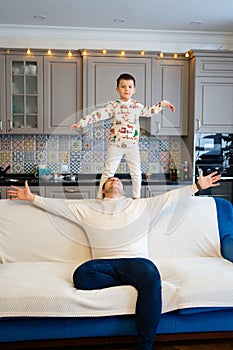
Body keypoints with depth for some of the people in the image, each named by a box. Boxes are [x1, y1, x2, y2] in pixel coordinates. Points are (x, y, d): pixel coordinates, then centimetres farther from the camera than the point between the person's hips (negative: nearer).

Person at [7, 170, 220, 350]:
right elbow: (58, 205, 21)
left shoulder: (142, 206, 18)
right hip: (104, 264, 1)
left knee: (151, 277, -36)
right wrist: (32, 198, 16)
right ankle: (130, 282, -14)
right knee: (81, 276, -33)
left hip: (135, 260, 0)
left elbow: (171, 197, 16)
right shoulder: (86, 208, 21)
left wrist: (198, 186, 12)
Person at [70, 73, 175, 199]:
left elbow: (149, 111, 26)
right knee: (109, 171, -4)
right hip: (115, 145, -3)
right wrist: (81, 122, -17)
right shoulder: (113, 105, -3)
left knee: (136, 173, 5)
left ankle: (136, 197, 18)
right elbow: (98, 115, -10)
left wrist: (162, 104, 25)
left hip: (132, 145, 3)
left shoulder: (137, 106, 7)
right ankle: (100, 196, 1)